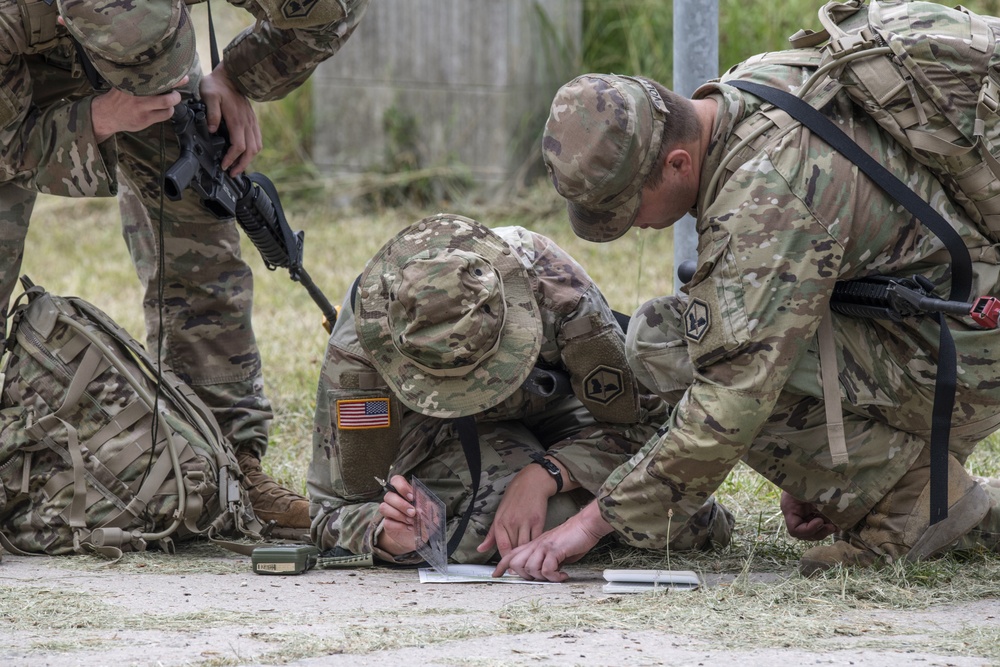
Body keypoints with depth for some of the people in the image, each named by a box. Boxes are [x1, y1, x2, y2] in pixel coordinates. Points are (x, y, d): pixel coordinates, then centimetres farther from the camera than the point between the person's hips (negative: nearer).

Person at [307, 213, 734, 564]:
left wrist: (542, 475, -42)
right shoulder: (354, 353, -37)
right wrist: (389, 534, -52)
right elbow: (339, 511, -28)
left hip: (553, 403, 2)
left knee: (695, 528, -17)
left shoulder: (555, 288, -37)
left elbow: (640, 422, -25)